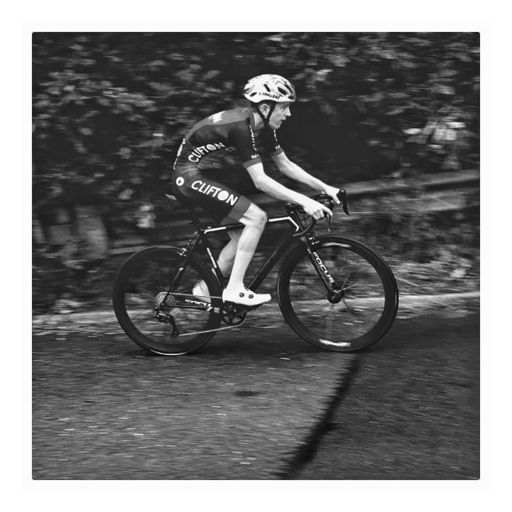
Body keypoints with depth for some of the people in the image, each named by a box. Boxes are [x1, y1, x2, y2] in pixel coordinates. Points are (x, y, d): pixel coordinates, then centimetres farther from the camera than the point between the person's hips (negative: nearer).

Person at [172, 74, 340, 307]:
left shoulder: (262, 126, 2)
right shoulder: (242, 127, -26)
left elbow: (285, 165, 10)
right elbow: (260, 181, -30)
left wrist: (323, 187, 3)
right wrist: (304, 201, -32)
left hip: (204, 174, 10)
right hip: (189, 176, -10)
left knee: (243, 236, 7)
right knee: (256, 217, -18)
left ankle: (204, 289, 20)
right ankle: (235, 289, -15)